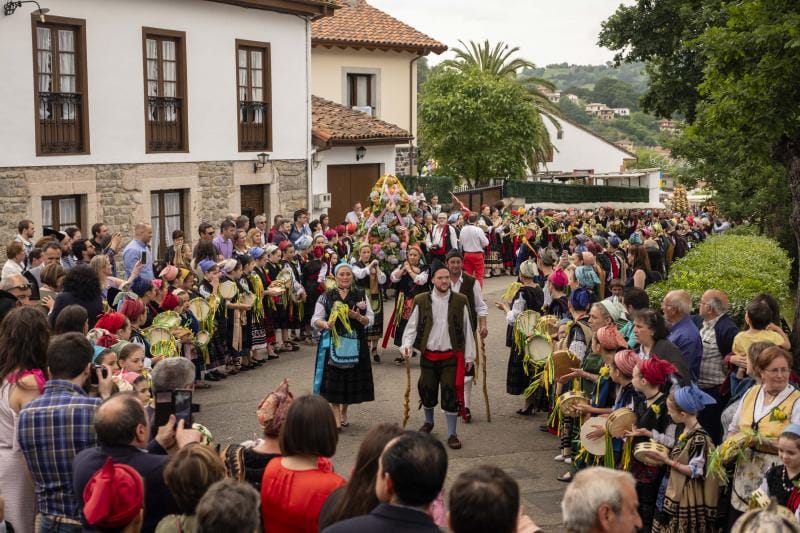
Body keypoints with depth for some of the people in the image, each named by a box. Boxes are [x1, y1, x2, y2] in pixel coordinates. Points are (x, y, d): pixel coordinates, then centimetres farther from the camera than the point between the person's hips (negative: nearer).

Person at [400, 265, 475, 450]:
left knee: (451, 394, -4)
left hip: (451, 356, -1)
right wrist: (407, 345, -14)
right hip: (428, 355, 1)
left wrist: (469, 356, 5)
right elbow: (412, 326, 3)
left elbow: (467, 330, 4)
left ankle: (452, 434, 7)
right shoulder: (421, 301, -1)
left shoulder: (460, 301, -1)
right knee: (427, 391, 13)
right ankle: (428, 422, 41)